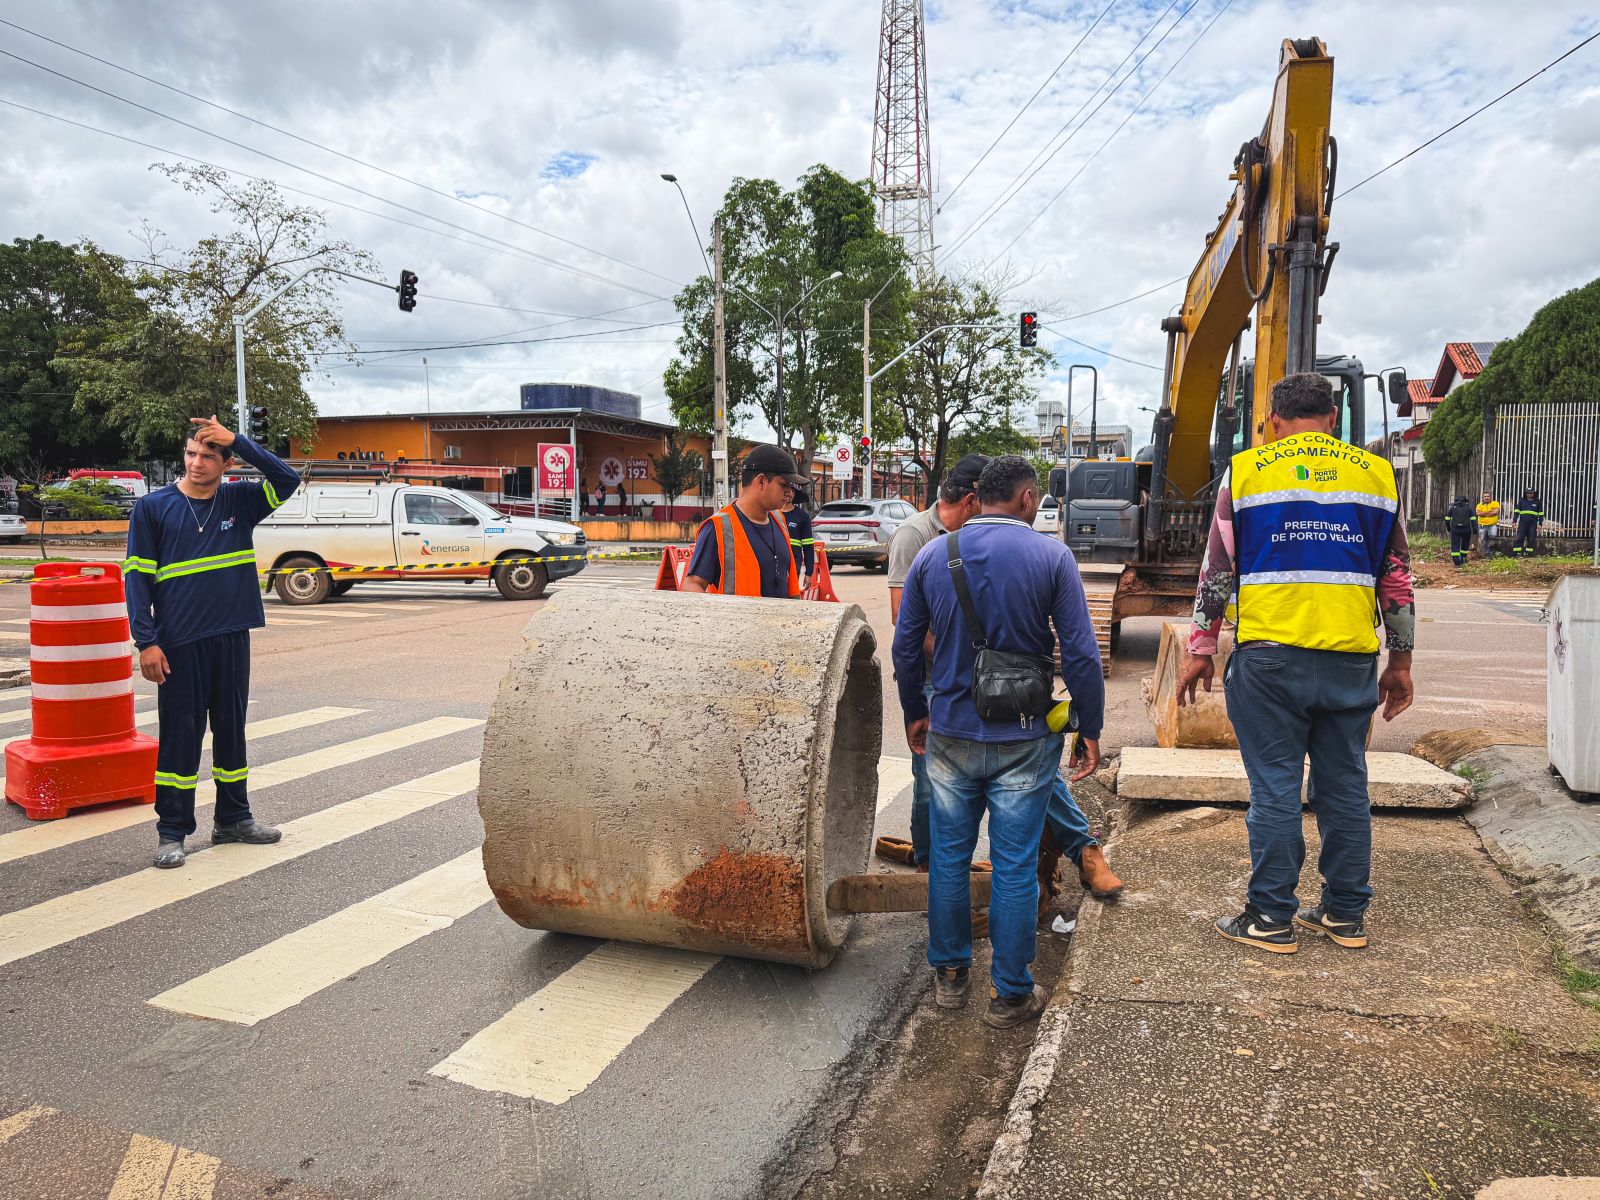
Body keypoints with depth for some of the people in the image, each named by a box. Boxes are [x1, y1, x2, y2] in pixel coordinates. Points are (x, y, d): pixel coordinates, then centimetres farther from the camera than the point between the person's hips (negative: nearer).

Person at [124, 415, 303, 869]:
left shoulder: (239, 500, 5)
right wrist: (147, 641, -10)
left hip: (232, 637, 3)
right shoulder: (153, 507, -1)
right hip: (178, 643, -3)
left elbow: (288, 479, -8)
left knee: (231, 729, 12)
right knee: (180, 734, 2)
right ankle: (172, 831, 12)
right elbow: (138, 577, -3)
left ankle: (233, 818, 25)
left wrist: (237, 441, -13)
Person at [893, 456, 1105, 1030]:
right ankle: (1011, 994, 19)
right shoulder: (1051, 557, -8)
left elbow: (905, 647, 5)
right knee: (1015, 867, 7)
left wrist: (915, 714, 18)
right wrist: (1090, 730, 1)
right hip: (1023, 740, -2)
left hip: (950, 735, 3)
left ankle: (949, 974, 29)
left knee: (949, 856, 15)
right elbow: (1081, 654, -9)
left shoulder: (932, 555, 1)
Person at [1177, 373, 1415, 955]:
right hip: (1350, 659, 3)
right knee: (1345, 785, 12)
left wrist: (1200, 651, 5)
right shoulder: (1375, 472, 10)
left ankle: (1272, 919, 9)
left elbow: (1217, 570, 0)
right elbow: (1397, 576, 11)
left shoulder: (1245, 470, 2)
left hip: (1270, 655, -3)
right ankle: (1345, 914, 23)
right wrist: (1401, 661, 17)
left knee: (1275, 787, 2)